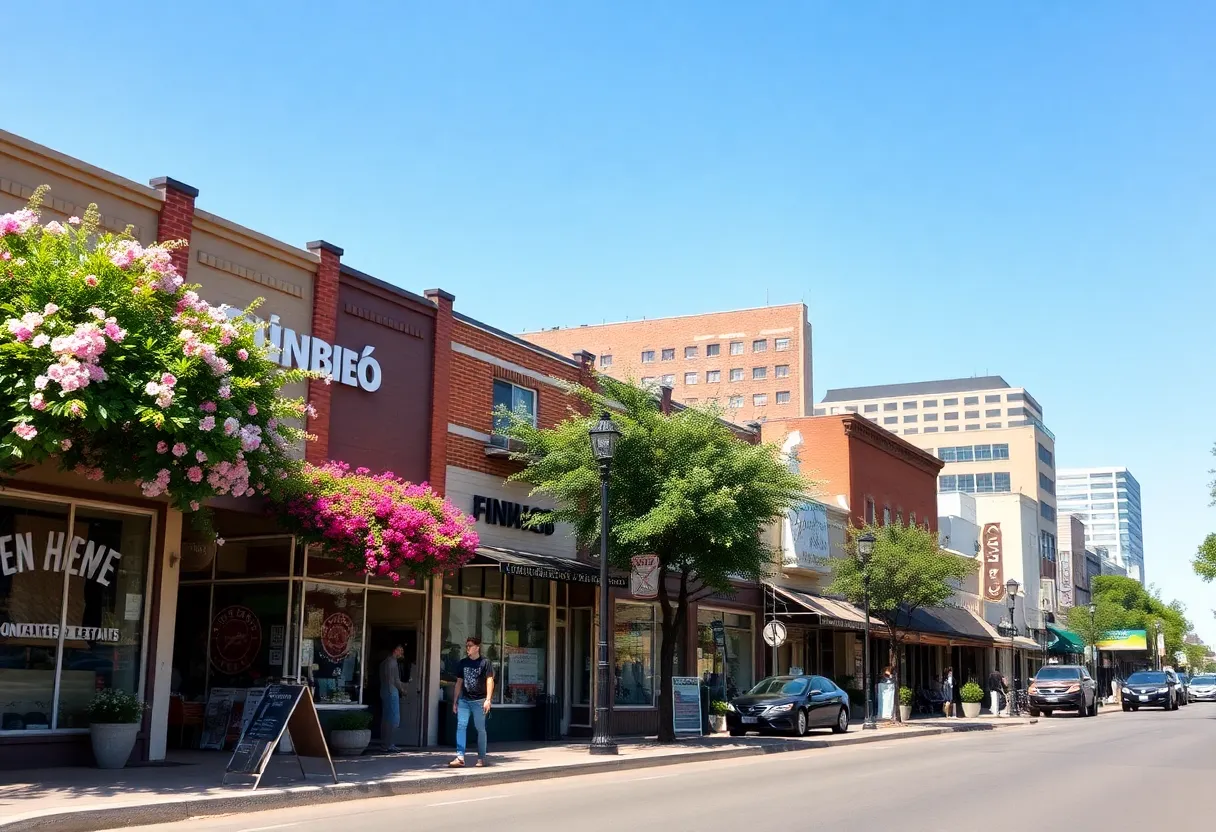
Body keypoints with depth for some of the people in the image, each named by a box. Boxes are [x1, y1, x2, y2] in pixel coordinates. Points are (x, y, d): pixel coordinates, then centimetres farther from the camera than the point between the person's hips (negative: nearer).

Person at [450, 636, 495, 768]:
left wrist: (488, 699, -15)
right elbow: (459, 682, 15)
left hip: (479, 700, -4)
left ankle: (481, 758, 13)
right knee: (461, 726, -10)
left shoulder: (485, 662, -2)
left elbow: (490, 681, -6)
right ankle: (460, 758, -15)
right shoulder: (463, 662, 11)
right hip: (464, 700, 4)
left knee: (480, 729, 4)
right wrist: (455, 701, 13)